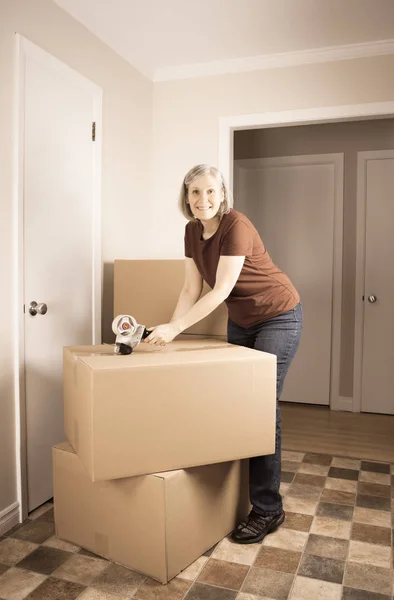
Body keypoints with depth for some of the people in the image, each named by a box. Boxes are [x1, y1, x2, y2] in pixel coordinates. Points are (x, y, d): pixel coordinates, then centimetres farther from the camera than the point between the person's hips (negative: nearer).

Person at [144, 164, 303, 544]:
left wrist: (174, 329, -33)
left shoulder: (236, 226, -24)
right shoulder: (193, 231, -2)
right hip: (240, 320, 7)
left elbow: (220, 291, -29)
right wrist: (168, 331, -12)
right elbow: (191, 290, -1)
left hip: (277, 317, -7)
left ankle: (268, 510, 4)